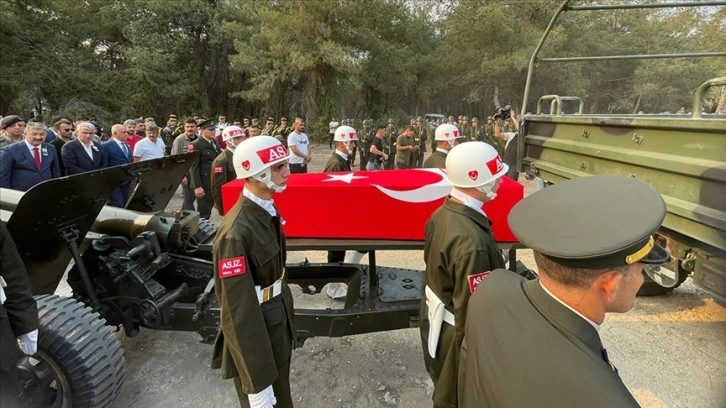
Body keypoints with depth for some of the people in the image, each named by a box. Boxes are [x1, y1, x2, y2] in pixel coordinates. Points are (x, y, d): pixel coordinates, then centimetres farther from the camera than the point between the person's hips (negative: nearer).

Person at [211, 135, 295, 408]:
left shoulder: (268, 210, -3)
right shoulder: (236, 233, -31)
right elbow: (238, 310, -29)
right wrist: (256, 383, -23)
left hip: (279, 320, 8)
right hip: (254, 329, -8)